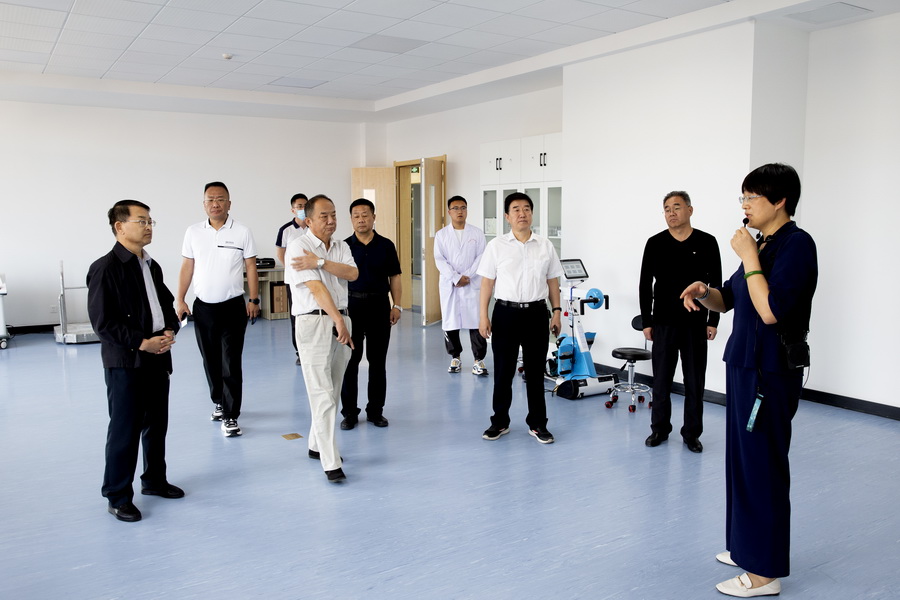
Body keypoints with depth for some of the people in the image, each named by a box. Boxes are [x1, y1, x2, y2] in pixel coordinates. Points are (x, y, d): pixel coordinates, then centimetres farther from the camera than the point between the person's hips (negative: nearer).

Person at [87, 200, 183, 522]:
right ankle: (118, 497, 14)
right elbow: (102, 321, -15)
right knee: (125, 431, 0)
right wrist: (142, 343, -19)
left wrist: (170, 330, -1)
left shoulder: (152, 266, 12)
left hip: (158, 358, 7)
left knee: (157, 425, 17)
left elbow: (167, 303, 19)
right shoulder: (105, 268, -12)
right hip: (125, 363, -7)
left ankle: (154, 480, 33)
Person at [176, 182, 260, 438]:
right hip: (203, 307, 3)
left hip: (233, 306, -3)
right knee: (210, 361, 15)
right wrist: (180, 299, 3)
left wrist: (254, 300, -5)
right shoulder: (193, 232, 4)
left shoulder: (242, 232, -3)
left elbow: (251, 267, 0)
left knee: (231, 364, -4)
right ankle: (219, 403, 34)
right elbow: (187, 267, 8)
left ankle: (230, 416, 3)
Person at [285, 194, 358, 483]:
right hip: (314, 322, -6)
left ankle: (317, 445, 29)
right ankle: (331, 463, -7)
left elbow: (352, 273, -7)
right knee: (322, 395, -9)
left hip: (341, 321, 7)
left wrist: (319, 262, -17)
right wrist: (338, 320, -18)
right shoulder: (298, 246, -6)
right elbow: (316, 287, -14)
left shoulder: (341, 247, 13)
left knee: (333, 392, 13)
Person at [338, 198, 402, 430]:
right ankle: (349, 412, 14)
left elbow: (394, 277, 6)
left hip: (379, 306, 1)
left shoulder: (386, 245, 3)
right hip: (351, 305, 0)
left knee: (377, 361, 7)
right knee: (350, 360, 3)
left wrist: (396, 305, -2)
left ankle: (375, 410, 19)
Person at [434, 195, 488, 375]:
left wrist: (467, 276, -12)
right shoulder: (441, 235, 6)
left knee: (476, 322, -4)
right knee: (450, 322, 5)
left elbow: (481, 257, -1)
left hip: (472, 284, -1)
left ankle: (479, 359, 4)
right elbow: (440, 260, -2)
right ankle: (455, 357, 20)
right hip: (449, 285, 1)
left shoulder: (477, 233, 6)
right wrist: (456, 278, -13)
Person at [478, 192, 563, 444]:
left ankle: (538, 424, 19)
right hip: (506, 312, -1)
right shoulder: (496, 245, 0)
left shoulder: (545, 246, 6)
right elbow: (487, 282, -1)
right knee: (503, 371, 6)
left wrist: (556, 312, 4)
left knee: (535, 371, 8)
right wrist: (483, 315, -6)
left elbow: (552, 281, 10)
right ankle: (500, 422, 21)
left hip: (536, 313, 1)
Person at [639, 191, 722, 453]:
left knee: (695, 380, 6)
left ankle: (691, 433, 18)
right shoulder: (655, 243, 0)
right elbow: (645, 285, 2)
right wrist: (646, 321, -2)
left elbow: (716, 284, 2)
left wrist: (713, 321, -2)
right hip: (664, 323, 0)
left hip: (695, 323, 0)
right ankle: (660, 429, 20)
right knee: (661, 378, 7)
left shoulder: (706, 242, -1)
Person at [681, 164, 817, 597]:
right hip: (745, 365, 9)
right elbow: (727, 300, 17)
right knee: (742, 459, 17)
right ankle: (748, 547, 33)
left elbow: (772, 311, -26)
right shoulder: (761, 244, 11)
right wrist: (702, 291, -4)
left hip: (772, 371, -9)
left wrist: (749, 258, -19)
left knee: (762, 465, -1)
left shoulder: (796, 244, -16)